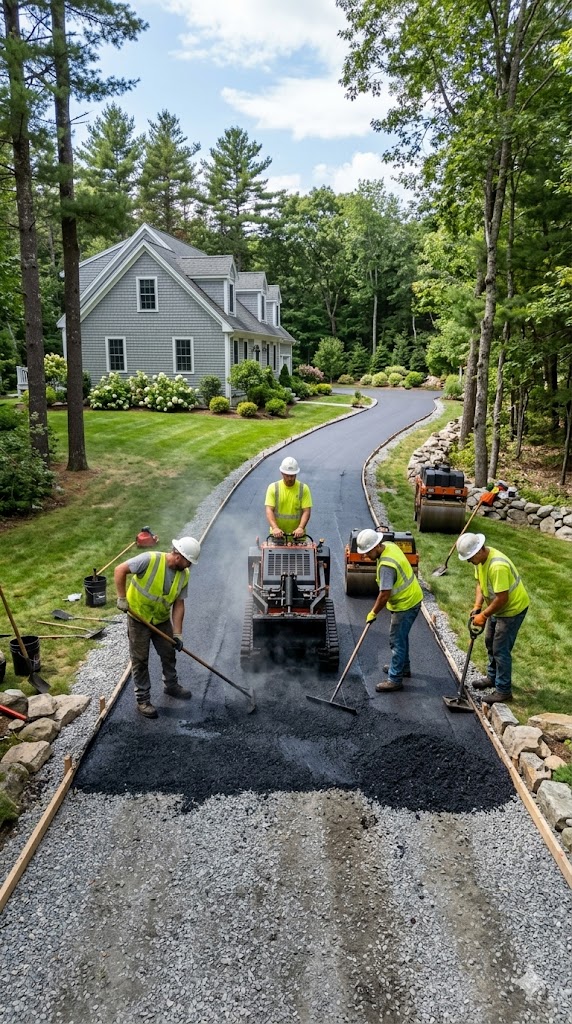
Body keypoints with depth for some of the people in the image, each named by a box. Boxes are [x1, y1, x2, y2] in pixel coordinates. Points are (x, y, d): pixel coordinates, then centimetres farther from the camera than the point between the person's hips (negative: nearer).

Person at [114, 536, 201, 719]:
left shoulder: (184, 575, -10)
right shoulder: (150, 559, -28)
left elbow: (179, 604, -6)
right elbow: (120, 570, -24)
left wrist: (177, 633, -9)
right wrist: (122, 598, -22)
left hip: (162, 620, 5)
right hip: (138, 618, -5)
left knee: (169, 654, 18)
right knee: (140, 661, 6)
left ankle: (171, 686, 42)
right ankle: (143, 699, 19)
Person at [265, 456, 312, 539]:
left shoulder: (304, 488, 1)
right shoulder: (273, 488, 1)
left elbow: (306, 511, -5)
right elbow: (269, 510, -7)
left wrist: (300, 528, -21)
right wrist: (275, 528, -22)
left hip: (297, 534, 0)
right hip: (277, 533, 0)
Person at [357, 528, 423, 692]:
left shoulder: (386, 565, -31)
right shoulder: (389, 545, -2)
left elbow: (384, 595, -28)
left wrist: (373, 613, -14)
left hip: (406, 604, -10)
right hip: (412, 598, 10)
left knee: (397, 641, -2)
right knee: (401, 636, 24)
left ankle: (395, 679, 6)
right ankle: (403, 667, 40)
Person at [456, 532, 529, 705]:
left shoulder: (497, 566, -35)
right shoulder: (480, 559, -6)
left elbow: (502, 598, -32)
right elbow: (480, 584, 5)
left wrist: (483, 616, -21)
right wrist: (476, 608, -7)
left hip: (513, 608, -10)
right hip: (497, 607, 10)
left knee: (501, 650, -3)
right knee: (490, 643, 21)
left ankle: (504, 690, 9)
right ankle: (493, 677, 39)